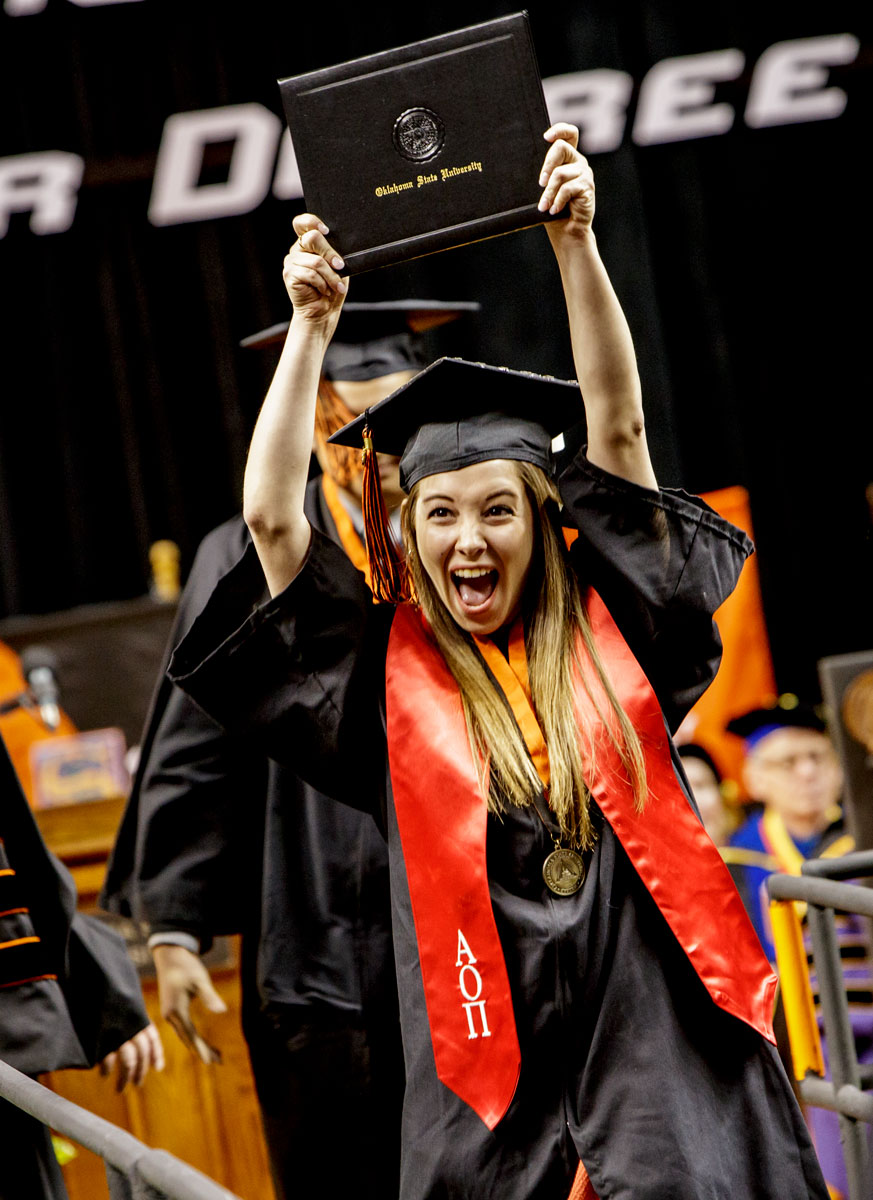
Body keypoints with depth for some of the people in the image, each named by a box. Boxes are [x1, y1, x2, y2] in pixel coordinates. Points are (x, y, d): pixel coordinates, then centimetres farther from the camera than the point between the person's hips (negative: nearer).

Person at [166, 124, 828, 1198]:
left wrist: (574, 242, -3)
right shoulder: (388, 674, 4)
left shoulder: (601, 629, 7)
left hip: (659, 1027, 0)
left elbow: (617, 423, 3)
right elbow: (271, 517, -2)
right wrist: (313, 325, 0)